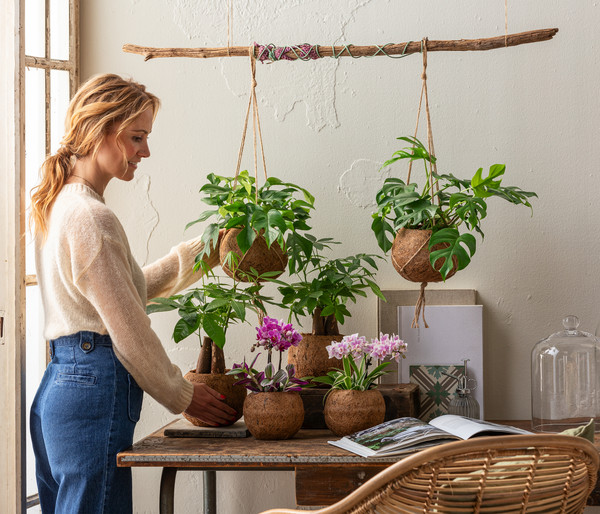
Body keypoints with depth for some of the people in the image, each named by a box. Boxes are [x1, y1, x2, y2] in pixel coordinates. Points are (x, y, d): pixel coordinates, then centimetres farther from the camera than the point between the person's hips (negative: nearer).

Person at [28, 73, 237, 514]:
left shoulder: (58, 206, 16)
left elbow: (134, 286, 24)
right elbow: (129, 329, -13)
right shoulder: (90, 217, -15)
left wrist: (209, 251, 22)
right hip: (95, 392, -10)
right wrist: (184, 396, 0)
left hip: (57, 388, 10)